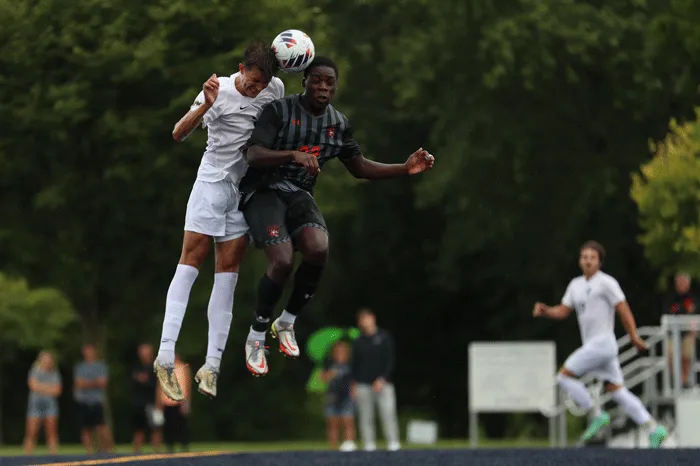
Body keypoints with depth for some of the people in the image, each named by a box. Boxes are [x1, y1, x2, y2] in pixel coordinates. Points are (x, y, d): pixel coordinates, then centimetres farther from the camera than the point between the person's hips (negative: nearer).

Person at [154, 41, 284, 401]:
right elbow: (179, 134, -18)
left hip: (249, 189, 3)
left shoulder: (275, 89, -1)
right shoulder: (219, 90, -12)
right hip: (213, 181, -3)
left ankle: (212, 367, -3)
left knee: (228, 270, 0)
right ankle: (165, 357, -12)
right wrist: (206, 105, -31)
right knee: (191, 260, -9)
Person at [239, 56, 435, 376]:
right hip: (264, 191, -5)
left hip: (299, 194, 5)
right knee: (283, 261, -26)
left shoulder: (339, 124, 5)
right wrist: (294, 154, -39)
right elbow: (252, 155, -23)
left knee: (318, 250, -25)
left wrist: (405, 169, 4)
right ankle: (256, 336, -2)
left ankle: (287, 322, 0)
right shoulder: (278, 111, -13)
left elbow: (359, 167, 15)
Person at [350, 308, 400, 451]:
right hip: (363, 385, 3)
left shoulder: (384, 337, 5)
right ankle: (368, 444, 2)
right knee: (365, 416, -1)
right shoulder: (358, 342, 13)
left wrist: (382, 379, -10)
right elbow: (355, 364, 14)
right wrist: (354, 384, 4)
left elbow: (390, 359, 0)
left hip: (383, 384, -3)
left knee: (388, 413, -11)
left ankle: (393, 443, -10)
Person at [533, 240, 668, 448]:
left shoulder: (606, 283, -9)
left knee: (565, 376, -8)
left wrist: (634, 337, -13)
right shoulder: (576, 284, 17)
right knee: (616, 390, 5)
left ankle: (597, 415, -2)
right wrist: (545, 310, 1)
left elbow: (623, 309, -11)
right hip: (592, 345, 8)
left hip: (602, 343, -8)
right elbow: (563, 310, 20)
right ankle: (654, 429, 3)